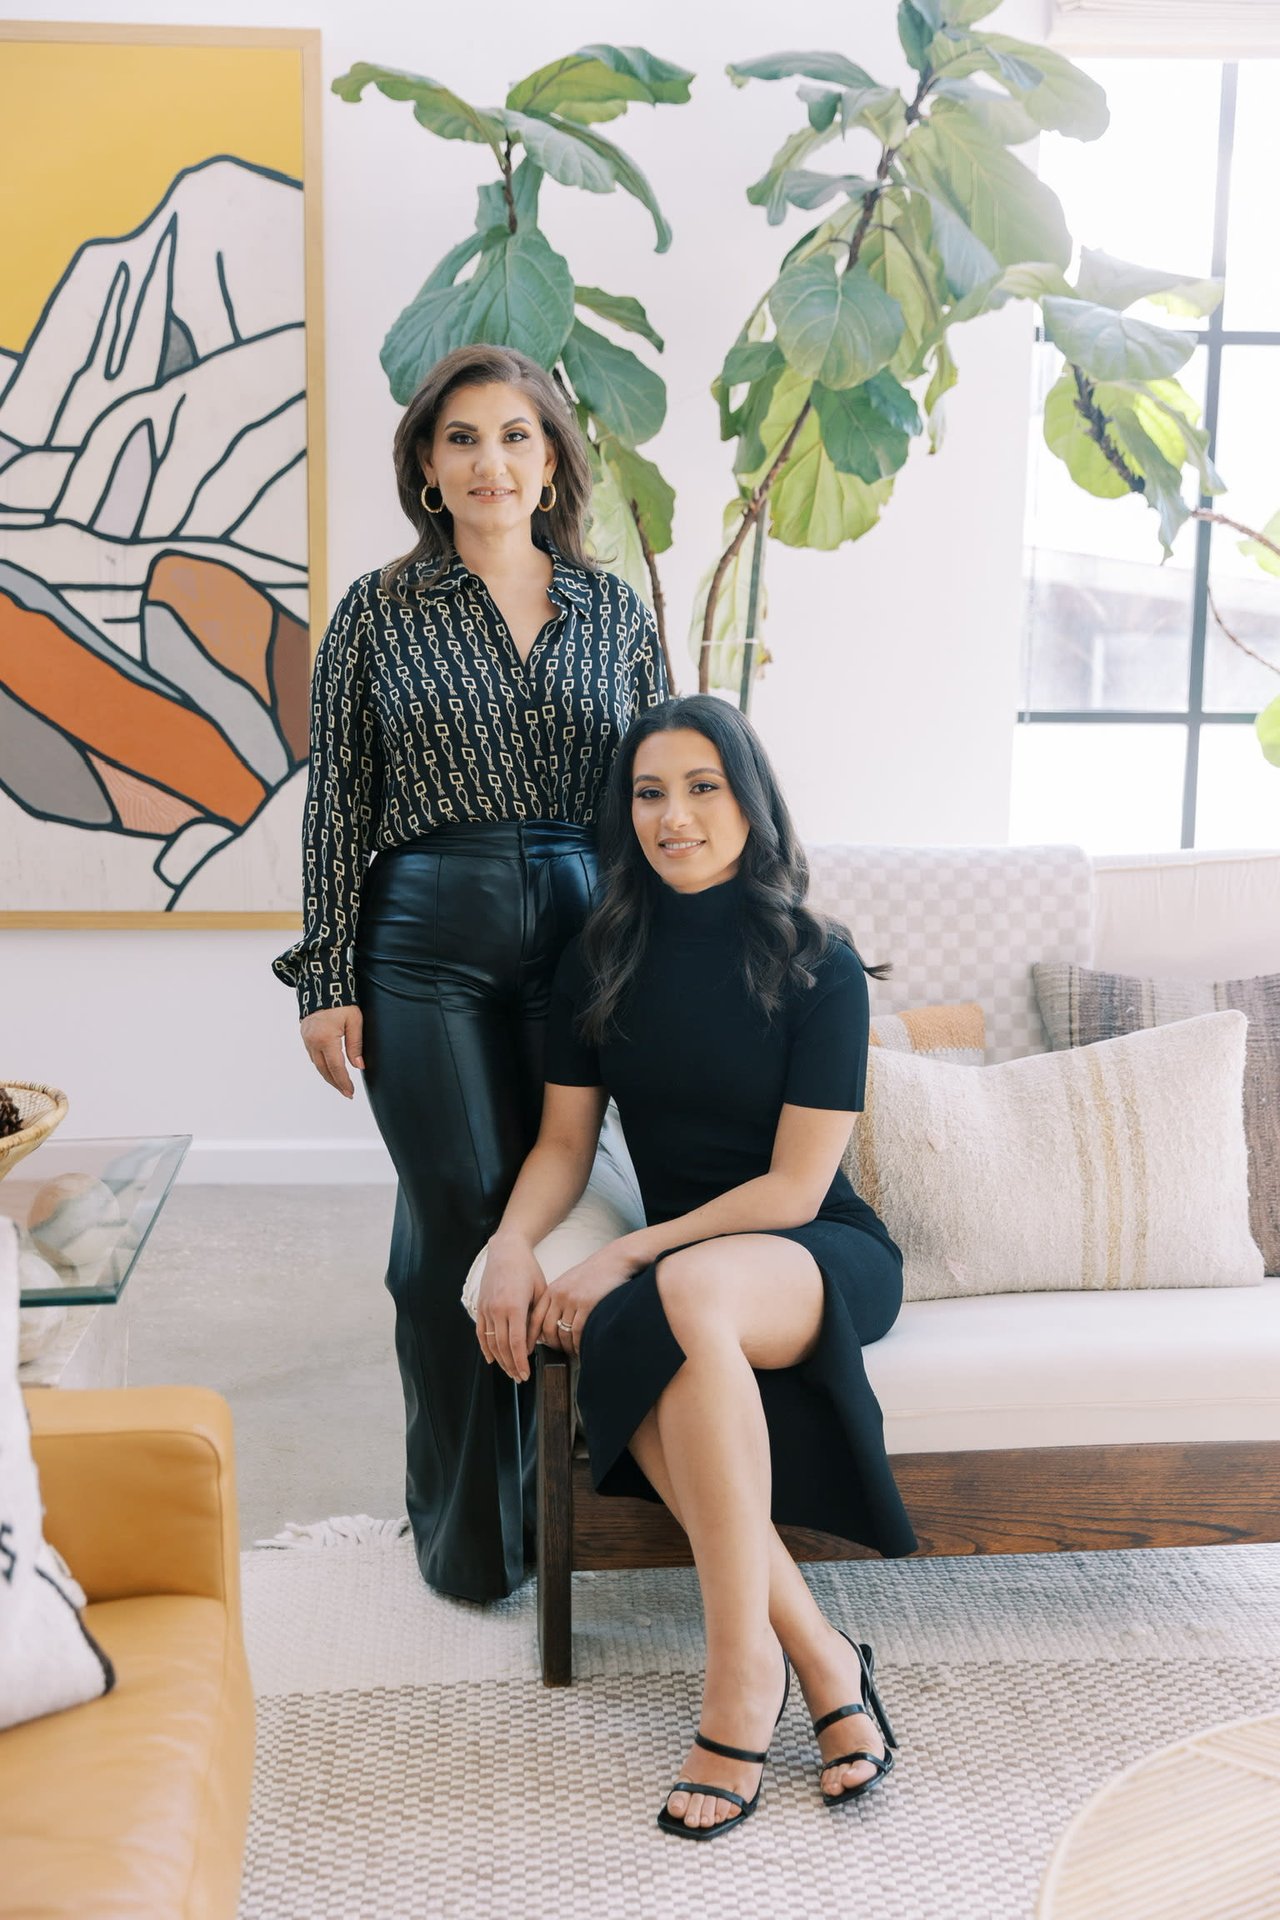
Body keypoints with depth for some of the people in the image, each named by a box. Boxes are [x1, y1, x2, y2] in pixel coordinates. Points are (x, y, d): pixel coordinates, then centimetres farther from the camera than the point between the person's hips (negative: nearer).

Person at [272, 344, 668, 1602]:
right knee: (457, 1212, -1)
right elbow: (335, 804, 2)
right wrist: (328, 981, -2)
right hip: (428, 942, -2)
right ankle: (464, 1525, 18)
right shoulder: (378, 613, 4)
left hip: (583, 934, 2)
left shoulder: (614, 611, 10)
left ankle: (544, 1495, 25)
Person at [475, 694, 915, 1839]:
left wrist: (628, 1258, -19)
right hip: (675, 1266, 4)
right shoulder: (602, 962, 6)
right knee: (637, 1355, -33)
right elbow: (564, 1143, 8)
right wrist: (512, 1247, -13)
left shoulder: (818, 963, -8)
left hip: (826, 1256, -4)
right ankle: (823, 1661, -21)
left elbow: (793, 1188, -12)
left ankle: (741, 1672, -27)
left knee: (688, 1293, -38)